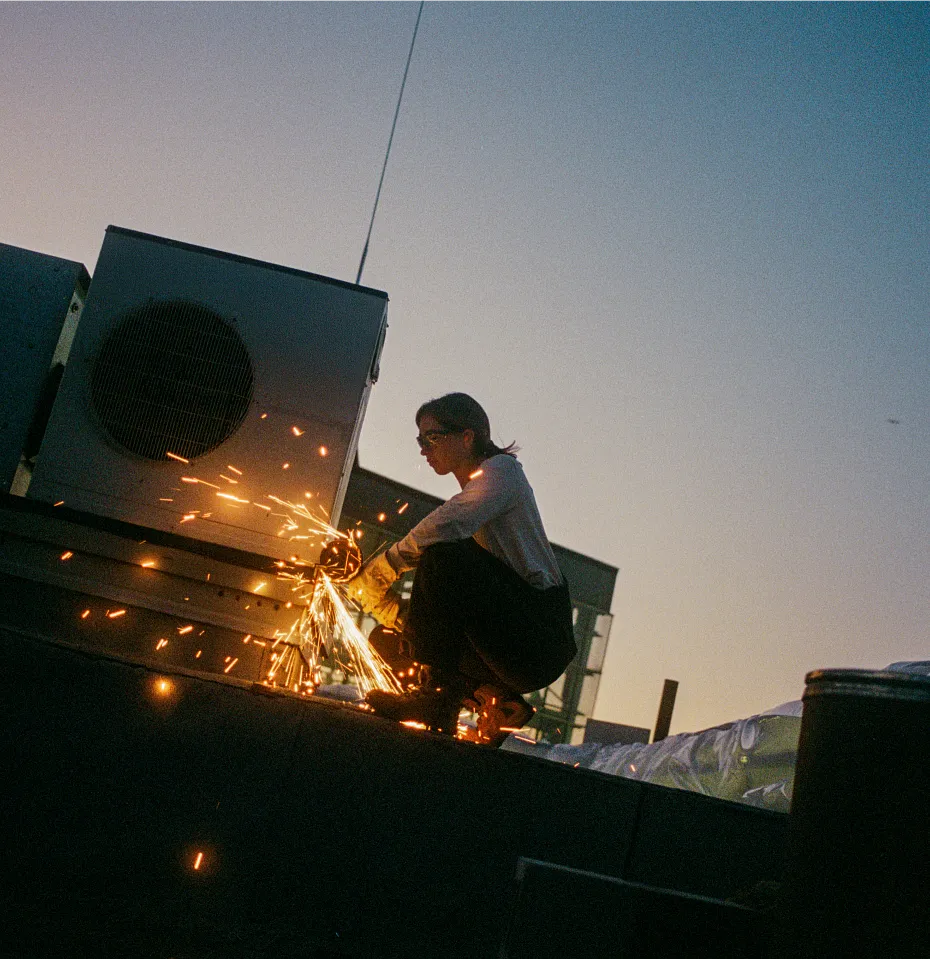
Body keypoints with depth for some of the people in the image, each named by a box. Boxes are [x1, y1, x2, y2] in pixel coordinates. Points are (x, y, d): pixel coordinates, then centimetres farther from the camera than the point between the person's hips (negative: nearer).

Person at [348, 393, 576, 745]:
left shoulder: (503, 469, -6)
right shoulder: (474, 487, 21)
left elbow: (449, 524, -26)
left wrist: (378, 569, -18)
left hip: (542, 642, -9)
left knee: (445, 554, -25)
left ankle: (439, 696, -23)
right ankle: (495, 699, 4)